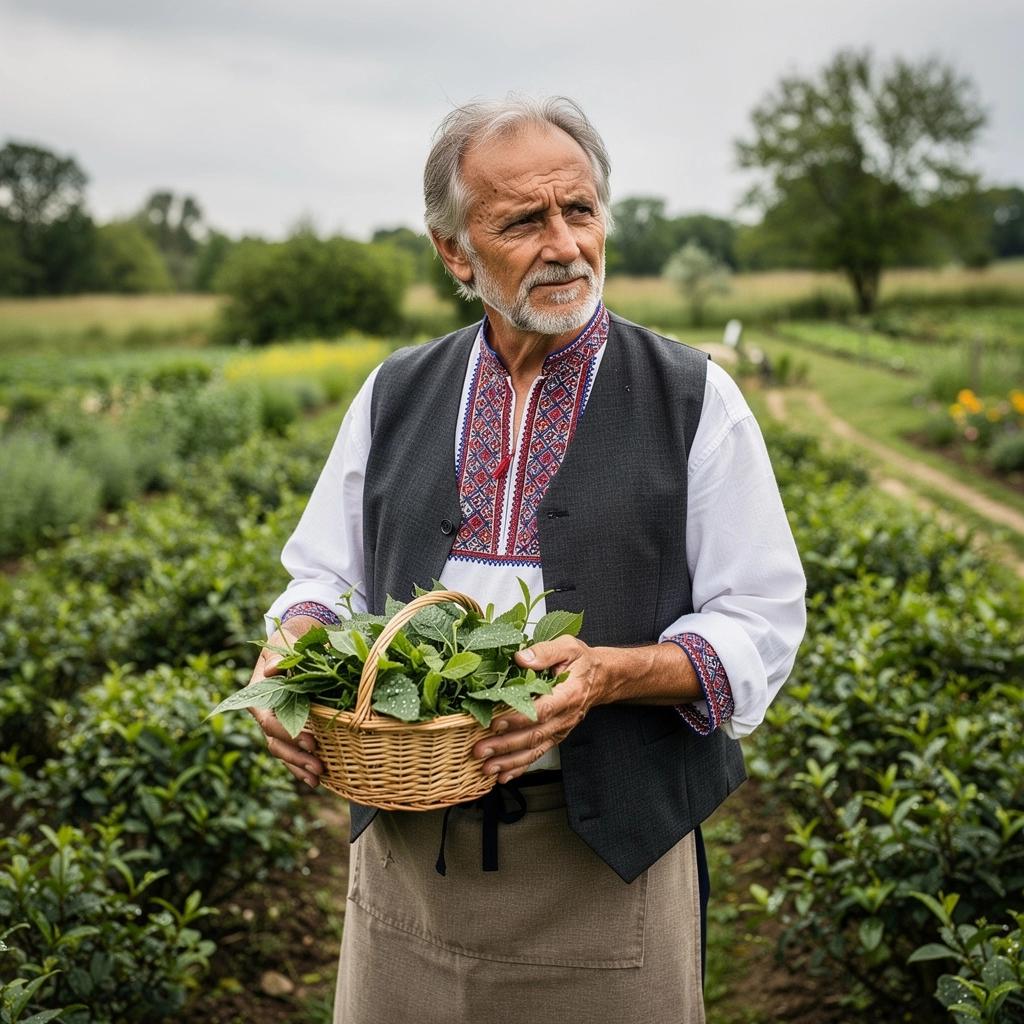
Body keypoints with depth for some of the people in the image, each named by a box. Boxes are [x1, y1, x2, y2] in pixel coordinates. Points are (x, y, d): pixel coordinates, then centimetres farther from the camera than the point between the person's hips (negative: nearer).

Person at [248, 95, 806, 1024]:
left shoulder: (694, 400, -3)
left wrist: (610, 674, -23)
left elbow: (761, 630, -6)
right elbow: (325, 576, 13)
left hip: (608, 851, -3)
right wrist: (296, 652, -10)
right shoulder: (394, 395, 7)